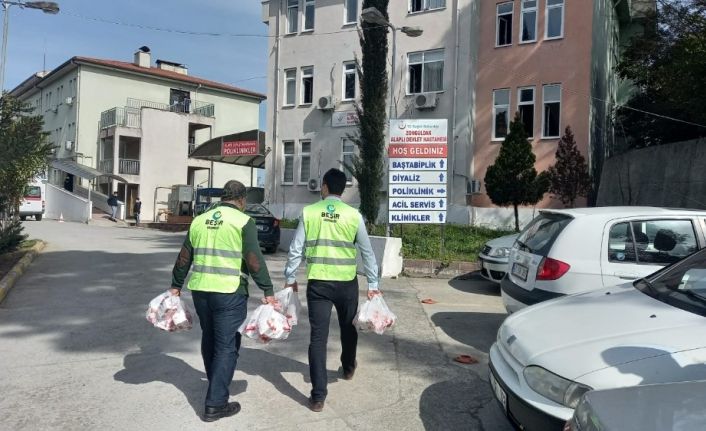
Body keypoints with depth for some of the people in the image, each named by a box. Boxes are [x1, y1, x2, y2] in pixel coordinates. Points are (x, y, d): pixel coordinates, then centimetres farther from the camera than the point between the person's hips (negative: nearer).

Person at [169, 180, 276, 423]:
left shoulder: (199, 220, 11)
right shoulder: (243, 221, -6)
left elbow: (184, 257, 14)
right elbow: (254, 260, -11)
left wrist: (176, 285, 24)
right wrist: (268, 291, -7)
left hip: (199, 288, 6)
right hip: (229, 291, -6)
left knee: (209, 339, 21)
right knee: (227, 346, 2)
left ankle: (216, 387, 39)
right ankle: (215, 404, 5)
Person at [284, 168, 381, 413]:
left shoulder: (308, 212, -2)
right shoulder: (353, 215, -3)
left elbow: (296, 249, 0)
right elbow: (367, 252, 2)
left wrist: (290, 278, 12)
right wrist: (373, 284, 9)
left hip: (318, 283, -1)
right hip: (347, 283, 1)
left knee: (318, 337, 3)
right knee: (348, 327, 24)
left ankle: (318, 396, 3)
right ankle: (348, 368, 48)